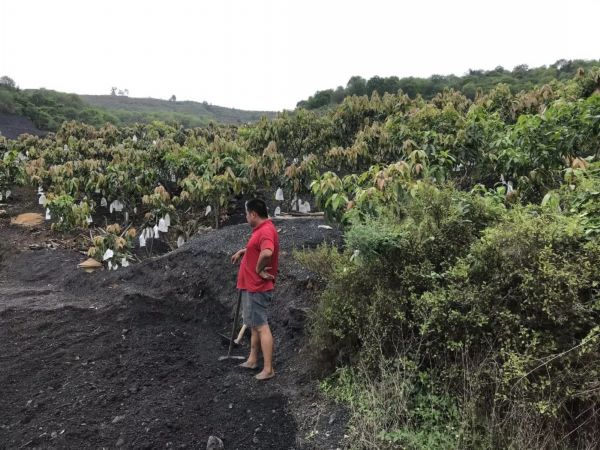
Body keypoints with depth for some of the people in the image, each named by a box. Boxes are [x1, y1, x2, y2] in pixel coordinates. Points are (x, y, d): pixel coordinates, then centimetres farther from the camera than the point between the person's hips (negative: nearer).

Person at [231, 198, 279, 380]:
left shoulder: (266, 230, -22)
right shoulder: (262, 229, 12)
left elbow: (267, 252, -42)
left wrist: (259, 269, -26)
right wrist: (242, 252, 22)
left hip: (257, 287, -11)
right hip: (252, 286, 11)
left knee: (261, 326, -6)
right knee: (254, 324, 19)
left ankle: (268, 369, 0)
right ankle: (252, 360, 33)